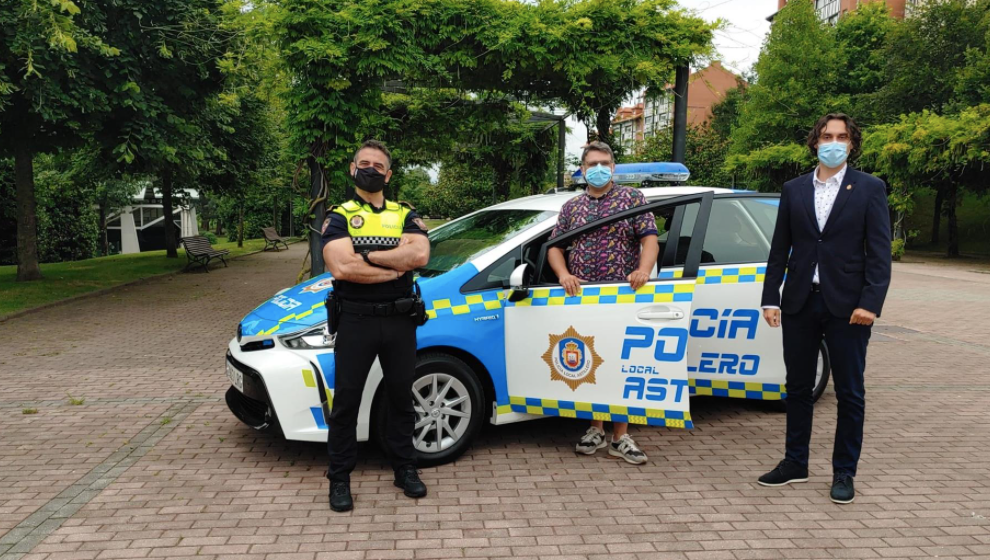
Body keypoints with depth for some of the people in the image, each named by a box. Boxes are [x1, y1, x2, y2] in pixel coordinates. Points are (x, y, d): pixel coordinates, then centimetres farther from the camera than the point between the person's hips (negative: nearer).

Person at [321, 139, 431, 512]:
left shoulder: (405, 215, 8)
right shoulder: (339, 217, 1)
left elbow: (420, 254, -14)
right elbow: (341, 267, -17)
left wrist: (367, 256, -16)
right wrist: (395, 267, -13)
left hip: (399, 321, 2)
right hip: (356, 321, -2)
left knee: (401, 398, 14)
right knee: (346, 401, 5)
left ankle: (405, 468, 28)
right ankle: (339, 478, 18)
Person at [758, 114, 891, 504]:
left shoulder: (869, 189, 0)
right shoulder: (794, 190, 8)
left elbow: (879, 251, -5)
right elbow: (779, 249, 8)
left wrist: (870, 302, -14)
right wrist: (770, 298, 2)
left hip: (847, 305, -3)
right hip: (800, 302, 3)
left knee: (849, 392, 6)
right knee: (798, 387, 12)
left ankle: (844, 472, 19)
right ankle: (795, 463, 25)